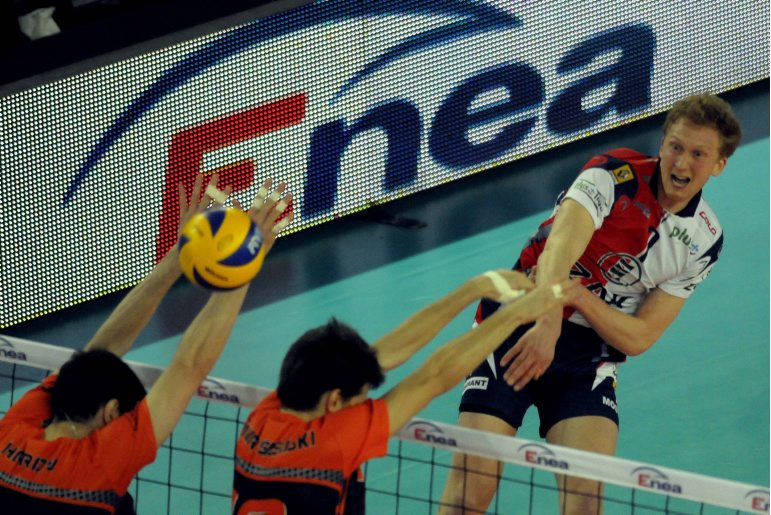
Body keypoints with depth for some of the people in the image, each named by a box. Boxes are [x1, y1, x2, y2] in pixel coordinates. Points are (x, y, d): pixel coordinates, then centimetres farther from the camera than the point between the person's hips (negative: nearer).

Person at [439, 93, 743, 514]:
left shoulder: (704, 241, 0)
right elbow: (558, 247, -30)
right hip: (518, 326, -3)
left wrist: (578, 293, -23)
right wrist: (548, 324, -49)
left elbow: (638, 337, -4)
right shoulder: (616, 173, -13)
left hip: (590, 353, 3)